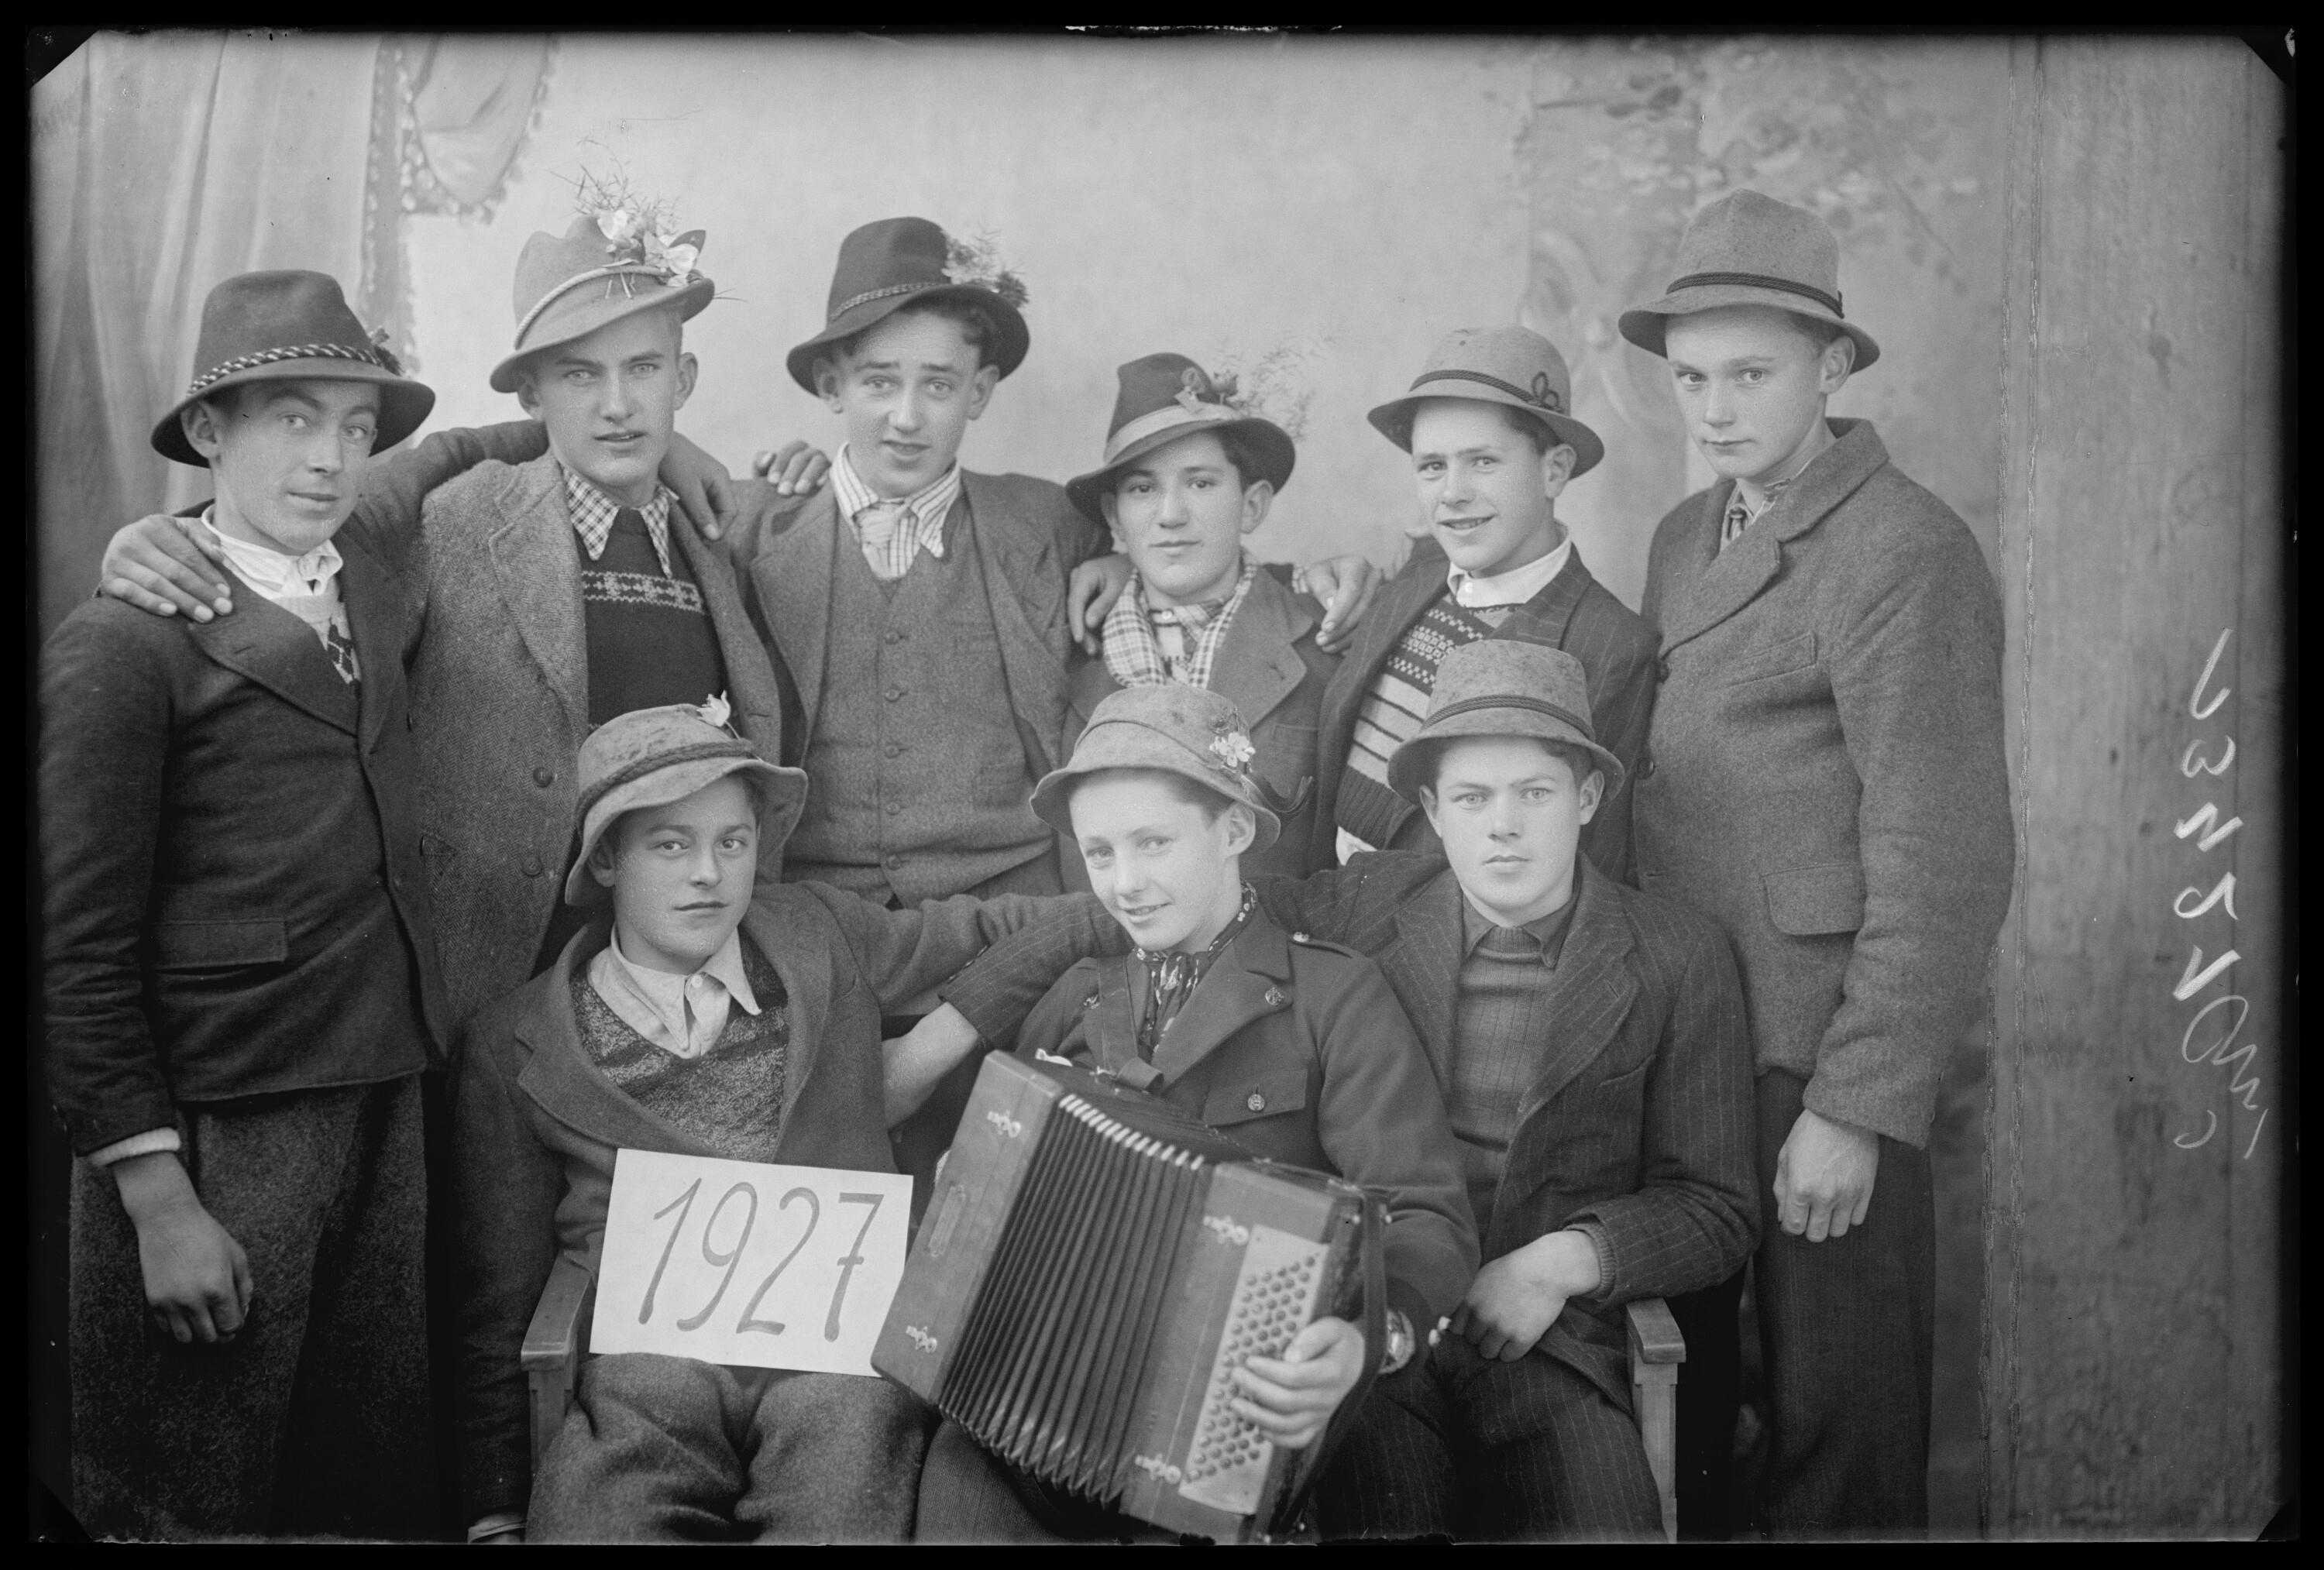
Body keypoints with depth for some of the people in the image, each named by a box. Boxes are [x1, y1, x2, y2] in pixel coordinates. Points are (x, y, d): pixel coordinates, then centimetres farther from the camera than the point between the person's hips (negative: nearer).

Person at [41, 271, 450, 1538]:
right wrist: (154, 1194, -13)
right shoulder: (122, 646, -10)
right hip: (214, 1132, -6)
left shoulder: (376, 599, 10)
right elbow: (79, 949, -10)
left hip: (383, 1108, 6)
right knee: (191, 1503, 7)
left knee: (381, 1478, 14)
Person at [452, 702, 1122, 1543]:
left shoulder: (822, 935, 16)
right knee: (590, 1514, -32)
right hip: (645, 1371, -1)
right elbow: (498, 1308, 11)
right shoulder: (511, 1048, 10)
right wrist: (495, 1519, 4)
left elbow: (985, 929, 28)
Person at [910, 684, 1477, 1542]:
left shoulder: (1336, 997, 1)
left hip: (1237, 1419, -3)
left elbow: (1429, 1220, -9)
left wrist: (1368, 1337, -29)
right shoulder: (1072, 1003, 17)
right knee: (954, 1473, -27)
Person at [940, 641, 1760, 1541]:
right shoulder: (1360, 911, 6)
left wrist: (1570, 1258, -10)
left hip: (1547, 1350, 1)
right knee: (1381, 1510, -30)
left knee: (1603, 1520, -28)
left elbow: (1717, 1211, 8)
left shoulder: (1679, 959, 6)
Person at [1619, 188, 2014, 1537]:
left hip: (1822, 1072, -7)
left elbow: (1945, 860, -15)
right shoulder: (1687, 538, 14)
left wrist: (1859, 1111, -17)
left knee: (1836, 1452, 4)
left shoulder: (1904, 552, -11)